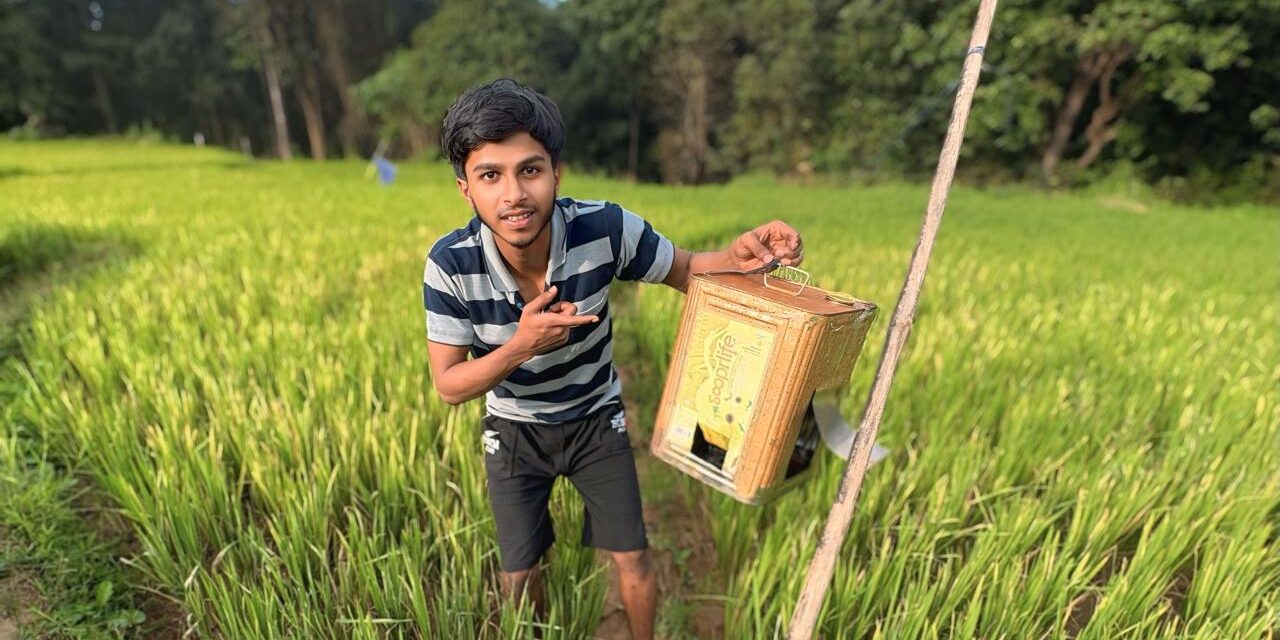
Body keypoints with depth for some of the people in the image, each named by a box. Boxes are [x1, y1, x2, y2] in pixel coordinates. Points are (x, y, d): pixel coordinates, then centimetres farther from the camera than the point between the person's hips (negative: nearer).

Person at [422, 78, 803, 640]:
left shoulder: (604, 228, -28)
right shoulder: (450, 266, -27)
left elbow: (685, 271, -12)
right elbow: (449, 386, -19)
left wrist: (739, 256, -35)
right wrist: (522, 345, -37)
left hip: (596, 419, 0)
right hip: (514, 431, 0)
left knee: (633, 559, 11)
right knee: (519, 574, 15)